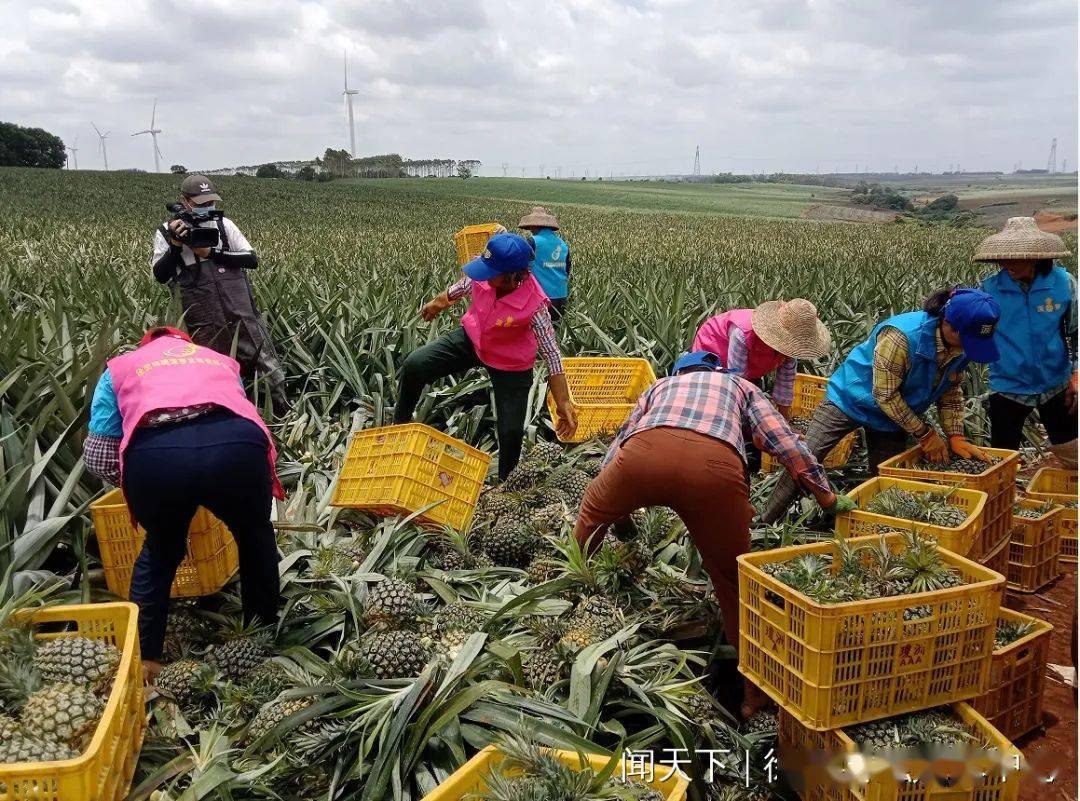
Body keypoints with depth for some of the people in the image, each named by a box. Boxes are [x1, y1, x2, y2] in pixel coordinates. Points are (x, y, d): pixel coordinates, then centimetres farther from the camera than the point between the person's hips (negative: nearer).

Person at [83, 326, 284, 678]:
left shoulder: (120, 367, 34)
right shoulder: (221, 361, 40)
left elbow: (98, 456, 25)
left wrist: (138, 484, 43)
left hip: (155, 454, -1)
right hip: (236, 445, 1)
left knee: (161, 550, 30)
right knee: (255, 538, 31)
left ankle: (144, 656, 33)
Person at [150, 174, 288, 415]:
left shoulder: (224, 224, 8)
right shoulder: (166, 232, 5)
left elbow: (252, 260, 0)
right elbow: (161, 276, -3)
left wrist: (213, 253, -10)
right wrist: (175, 245, -16)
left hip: (243, 314, 1)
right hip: (204, 323, -1)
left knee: (269, 368, 2)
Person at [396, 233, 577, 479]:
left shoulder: (533, 305, -37)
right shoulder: (482, 270, -26)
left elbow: (551, 355, -29)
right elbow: (465, 285, 1)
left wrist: (564, 404, -27)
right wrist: (440, 302, 20)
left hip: (510, 365, -4)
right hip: (471, 339, 4)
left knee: (511, 430, -3)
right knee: (414, 365, -9)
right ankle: (399, 427, 16)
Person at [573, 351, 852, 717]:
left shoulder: (660, 385, 42)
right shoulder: (741, 385, 38)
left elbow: (618, 443, 41)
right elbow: (785, 442, 24)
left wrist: (617, 507, 54)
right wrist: (827, 497, 32)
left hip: (645, 452, 1)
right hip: (716, 466, 0)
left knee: (592, 511, 32)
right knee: (733, 577, 18)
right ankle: (755, 694, 25)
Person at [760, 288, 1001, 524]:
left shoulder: (961, 346, -12)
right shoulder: (902, 336, -34)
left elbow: (951, 393, 3)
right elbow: (885, 396, -27)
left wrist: (956, 438, -8)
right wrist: (925, 434, -19)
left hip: (895, 415, 7)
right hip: (850, 399, -7)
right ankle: (765, 524, -3)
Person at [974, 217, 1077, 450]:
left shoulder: (1063, 283, -9)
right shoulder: (990, 287, -10)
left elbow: (1075, 332, -1)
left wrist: (1076, 375, -6)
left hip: (1056, 385, 1)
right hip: (1007, 387, 0)